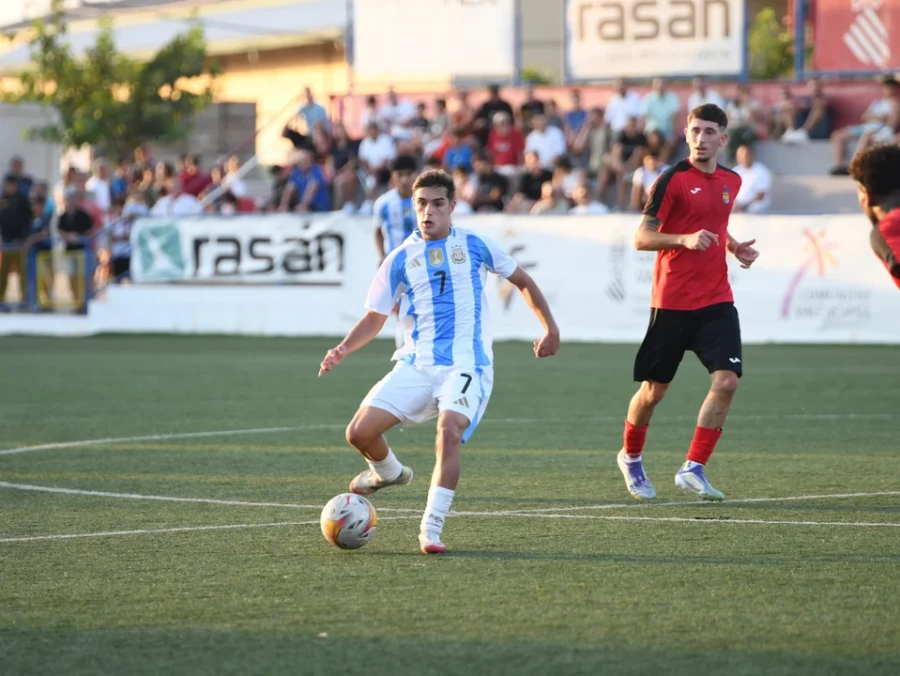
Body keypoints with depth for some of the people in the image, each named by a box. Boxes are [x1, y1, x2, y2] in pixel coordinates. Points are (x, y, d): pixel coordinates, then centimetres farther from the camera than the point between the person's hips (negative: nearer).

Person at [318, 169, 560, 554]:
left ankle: (431, 529, -25)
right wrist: (343, 349, -8)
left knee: (449, 432, -31)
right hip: (416, 365, 3)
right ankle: (388, 472, 26)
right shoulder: (401, 259, 6)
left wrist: (550, 328, 11)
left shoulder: (474, 246, 4)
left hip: (466, 366, -2)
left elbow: (522, 281, 17)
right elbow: (375, 317, 10)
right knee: (359, 432, -11)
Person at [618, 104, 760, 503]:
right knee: (654, 390, 6)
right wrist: (684, 239, -26)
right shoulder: (672, 180, -9)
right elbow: (641, 238, -11)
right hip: (672, 301, -4)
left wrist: (734, 246, 9)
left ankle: (693, 469, -6)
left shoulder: (731, 181, 10)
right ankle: (631, 458, 32)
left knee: (727, 380, -14)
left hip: (716, 301, 4)